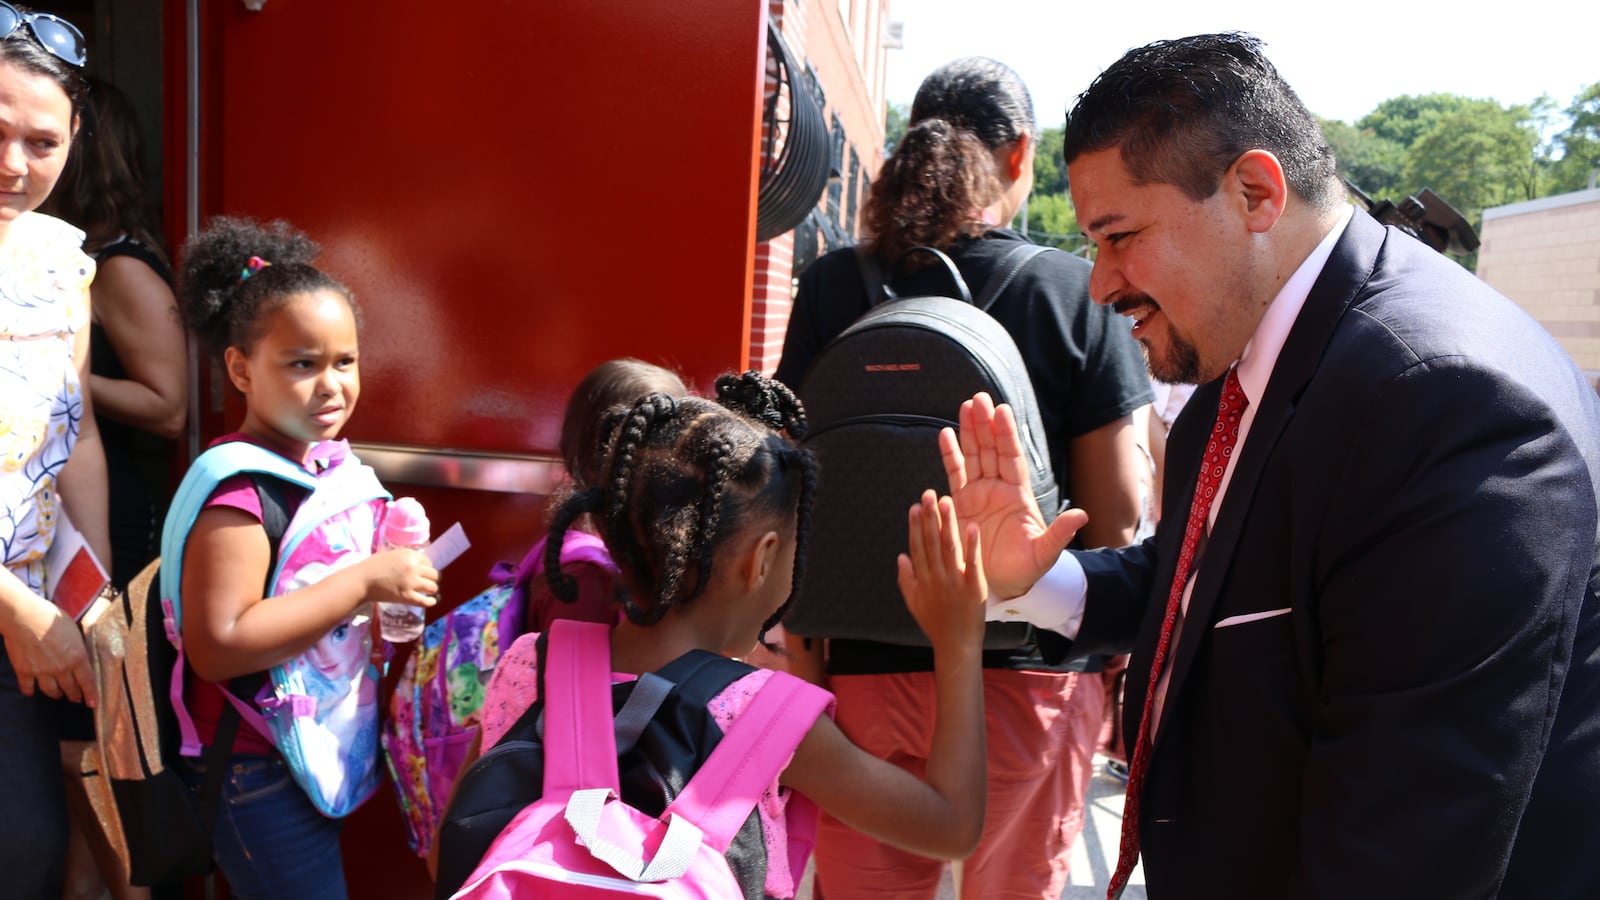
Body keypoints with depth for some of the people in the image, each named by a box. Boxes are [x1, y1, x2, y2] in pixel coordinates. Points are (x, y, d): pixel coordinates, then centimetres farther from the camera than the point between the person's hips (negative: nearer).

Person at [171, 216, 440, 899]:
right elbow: (217, 645, -31)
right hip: (257, 776, -8)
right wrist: (366, 581, -29)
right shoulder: (239, 489, -23)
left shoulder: (327, 460, 2)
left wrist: (395, 556, -1)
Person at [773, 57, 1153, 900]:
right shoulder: (1076, 290, -8)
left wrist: (801, 629, 11)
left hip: (865, 662, 1)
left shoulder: (832, 284, -3)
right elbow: (1116, 510, -7)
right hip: (1030, 670, -1)